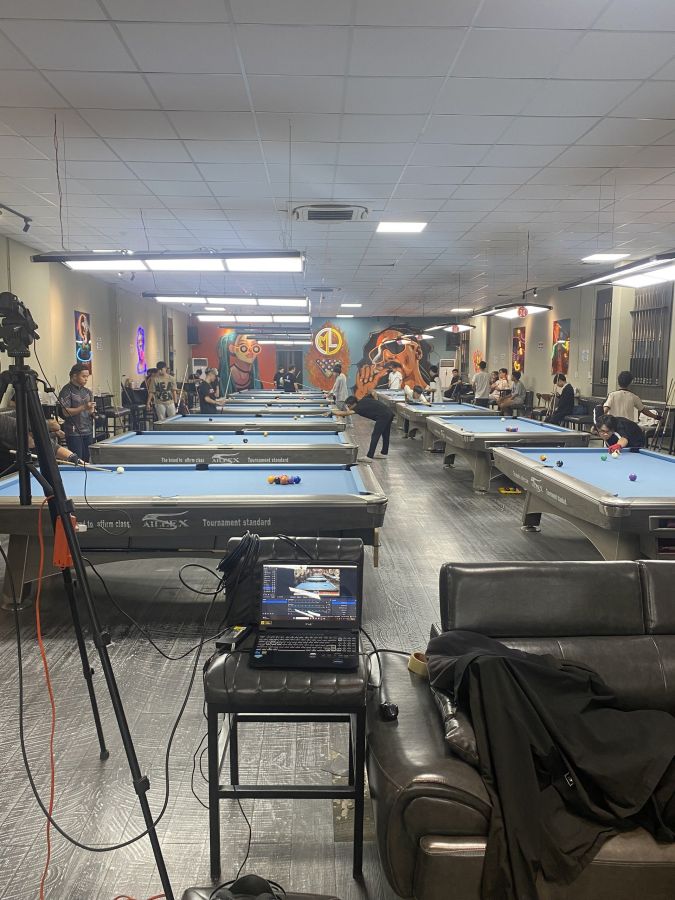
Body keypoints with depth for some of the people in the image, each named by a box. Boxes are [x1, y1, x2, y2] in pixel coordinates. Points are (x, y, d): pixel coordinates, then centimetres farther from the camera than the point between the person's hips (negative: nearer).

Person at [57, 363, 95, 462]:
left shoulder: (87, 392, 13)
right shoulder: (66, 391, -7)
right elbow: (66, 412, -14)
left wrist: (92, 411, -3)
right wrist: (84, 407, -23)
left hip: (88, 432, 6)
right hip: (74, 432, -6)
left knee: (87, 460, 7)